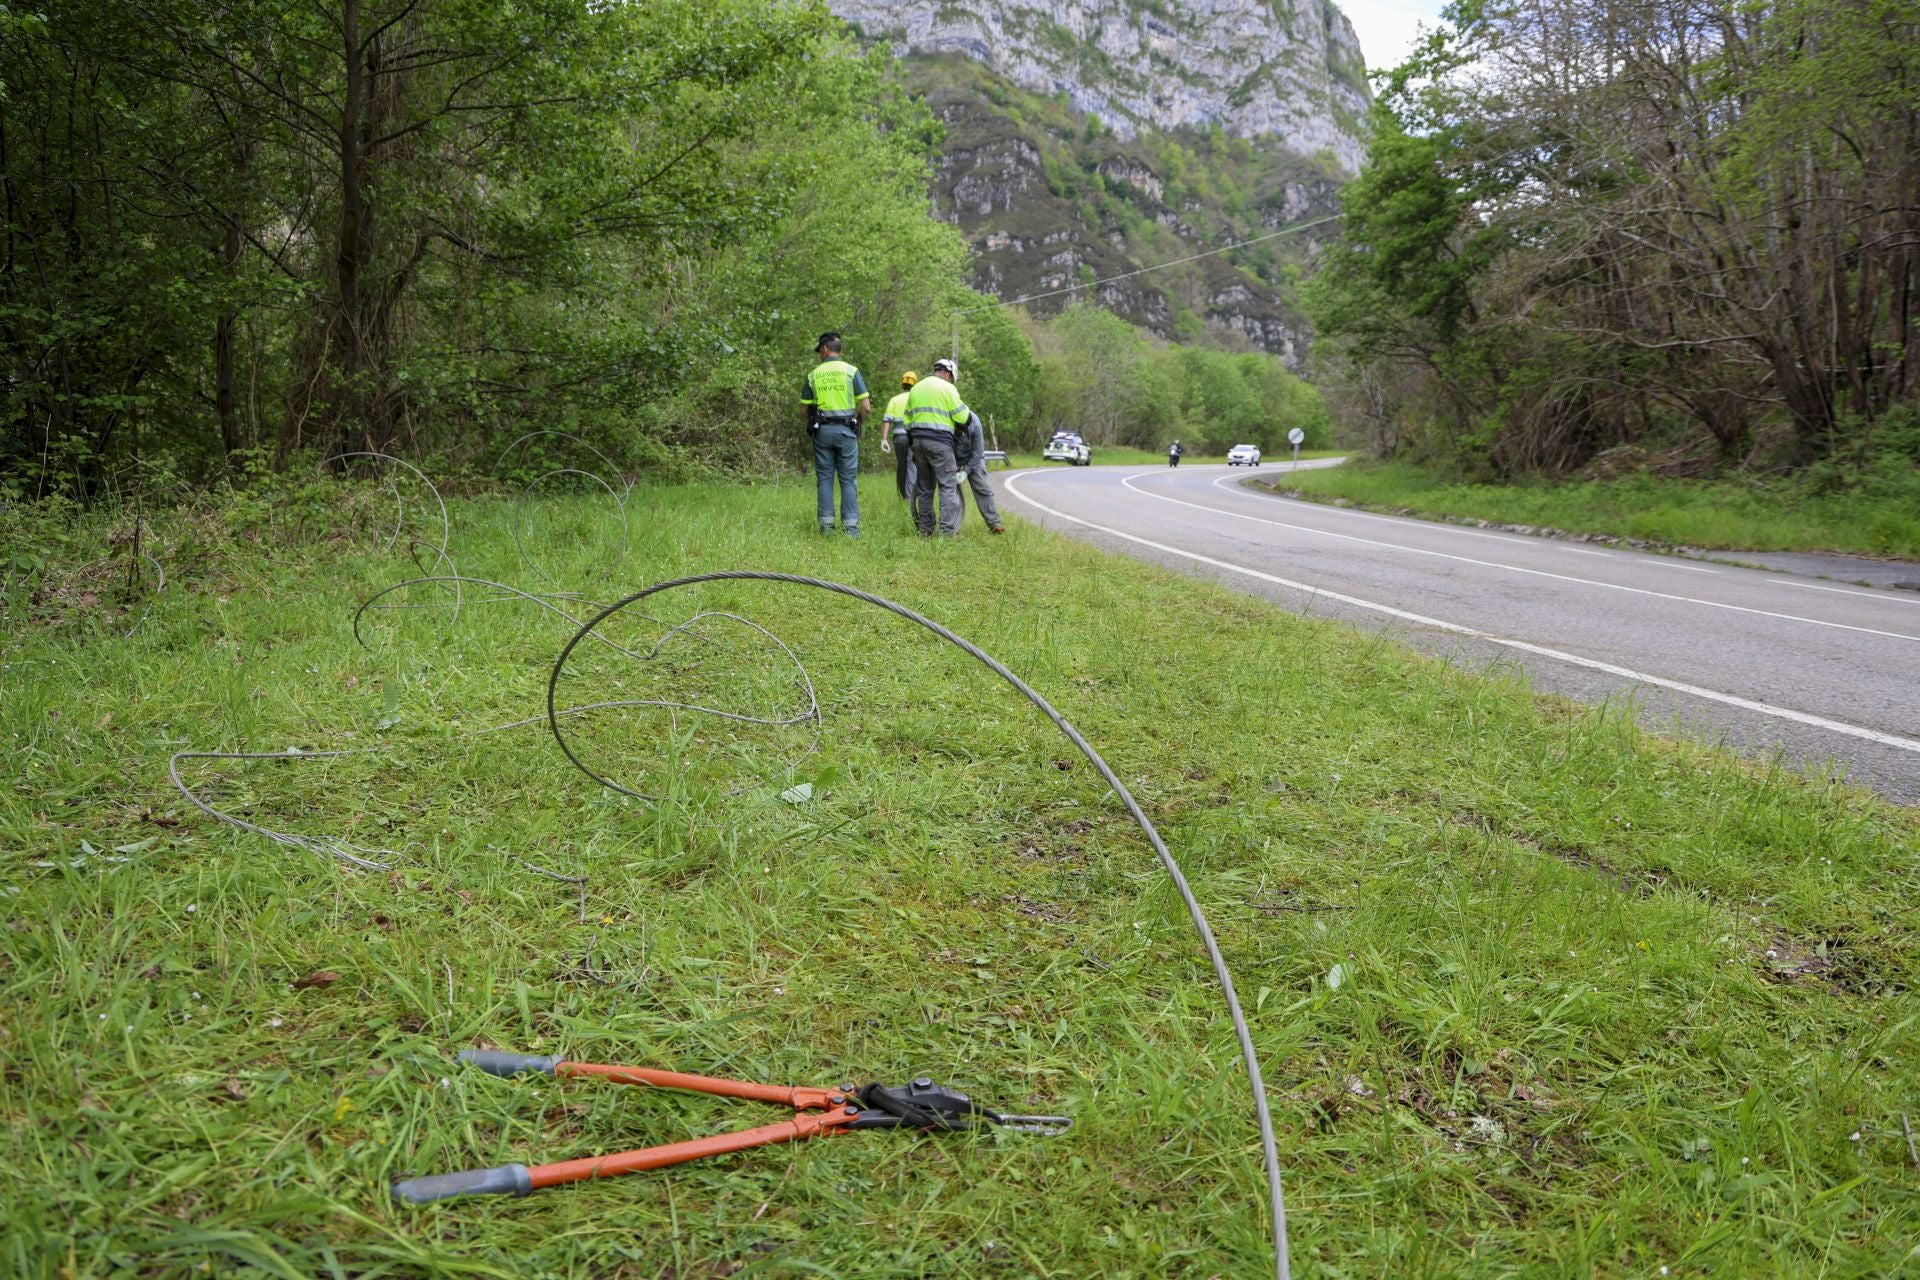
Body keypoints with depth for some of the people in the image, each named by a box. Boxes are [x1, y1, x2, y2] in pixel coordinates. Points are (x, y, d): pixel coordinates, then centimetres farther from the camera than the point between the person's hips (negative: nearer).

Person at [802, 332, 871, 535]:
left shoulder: (813, 375, 5)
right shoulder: (851, 371, -1)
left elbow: (806, 409, 6)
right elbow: (866, 406, -6)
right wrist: (858, 422, 12)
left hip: (822, 431, 1)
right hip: (846, 430, -1)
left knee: (824, 478, 7)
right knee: (848, 479, 2)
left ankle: (826, 524, 4)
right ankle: (851, 526, -2)